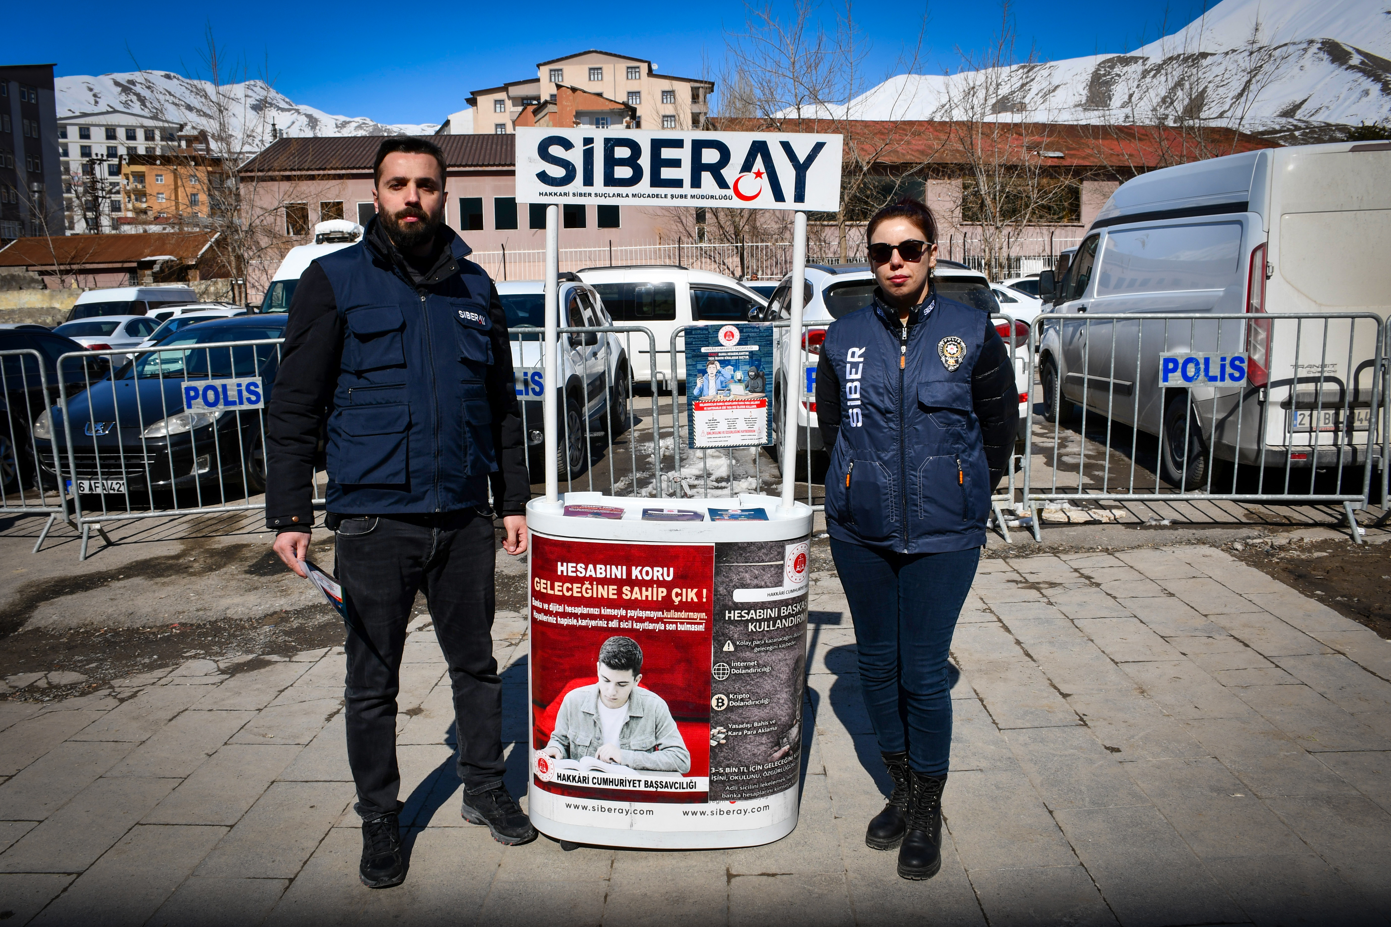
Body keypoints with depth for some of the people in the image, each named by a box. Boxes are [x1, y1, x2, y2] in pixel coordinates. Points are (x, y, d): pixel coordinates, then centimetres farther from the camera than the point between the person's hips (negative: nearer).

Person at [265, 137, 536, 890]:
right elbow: (293, 409, -3)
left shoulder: (474, 287, 10)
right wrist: (290, 515, -9)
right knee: (372, 682, 9)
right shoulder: (335, 280, -1)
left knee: (475, 663, 15)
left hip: (465, 518, 3)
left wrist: (513, 500, 12)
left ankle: (484, 788, 34)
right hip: (374, 520, -3)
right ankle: (379, 820, 28)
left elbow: (501, 404, 14)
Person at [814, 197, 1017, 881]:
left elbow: (1000, 423, 8)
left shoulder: (971, 331, -3)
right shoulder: (844, 337, 2)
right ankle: (901, 789, 33)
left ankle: (928, 811, 22)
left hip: (944, 534, -2)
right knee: (877, 664, 12)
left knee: (924, 674, 1)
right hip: (860, 530, 3)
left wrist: (966, 491, 11)